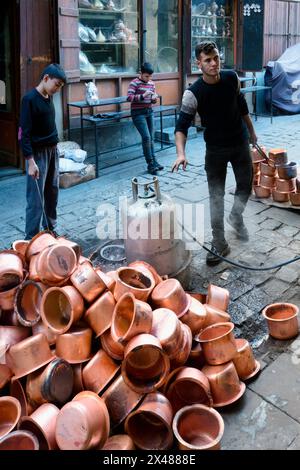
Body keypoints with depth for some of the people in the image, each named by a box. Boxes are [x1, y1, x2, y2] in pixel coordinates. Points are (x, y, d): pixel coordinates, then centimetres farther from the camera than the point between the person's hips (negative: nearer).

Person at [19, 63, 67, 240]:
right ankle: (31, 238, 1)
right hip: (38, 153, -8)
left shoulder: (49, 97, 8)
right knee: (36, 198, -6)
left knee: (52, 193, 13)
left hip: (53, 150, 8)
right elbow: (24, 133, -18)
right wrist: (31, 161, -23)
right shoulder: (30, 99, -15)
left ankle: (50, 230, 26)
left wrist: (54, 147, 17)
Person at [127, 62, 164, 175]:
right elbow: (129, 97, -21)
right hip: (138, 113, -6)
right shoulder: (134, 83, -9)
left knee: (151, 138, 8)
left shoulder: (151, 83, 10)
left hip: (149, 111, 6)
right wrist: (143, 95, -29)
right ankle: (151, 164, -6)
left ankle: (154, 162, 15)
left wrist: (154, 98, -5)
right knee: (146, 137, -13)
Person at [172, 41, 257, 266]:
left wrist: (251, 131, 17)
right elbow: (182, 126, -23)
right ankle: (220, 245, 7)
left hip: (240, 143, 3)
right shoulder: (193, 93, -20)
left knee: (245, 186, 12)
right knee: (216, 197, -2)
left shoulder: (232, 78, -8)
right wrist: (181, 153, -40)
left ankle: (236, 217, 44)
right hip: (215, 149, -3)